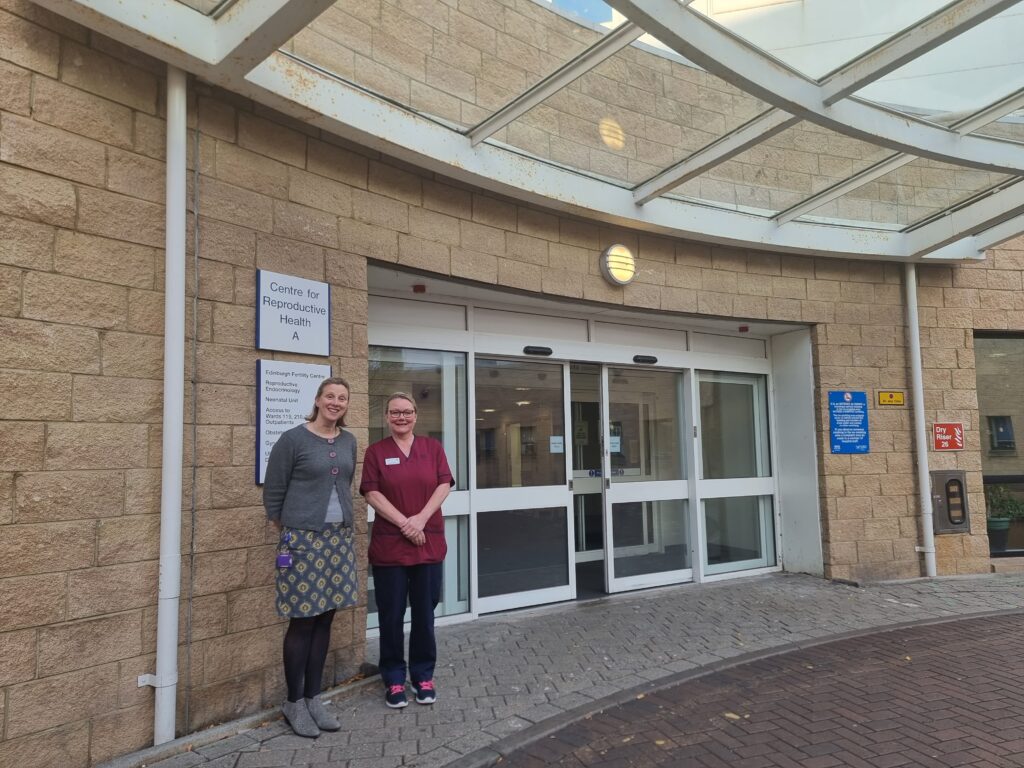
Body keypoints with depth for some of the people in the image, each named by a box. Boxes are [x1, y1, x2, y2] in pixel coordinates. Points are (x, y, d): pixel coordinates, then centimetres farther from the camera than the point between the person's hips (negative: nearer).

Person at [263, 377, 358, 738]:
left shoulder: (349, 442, 8)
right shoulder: (293, 439, -9)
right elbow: (273, 492, -3)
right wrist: (288, 529, 6)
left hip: (339, 538, 5)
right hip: (303, 539, -5)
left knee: (324, 619, 11)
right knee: (302, 621, 1)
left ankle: (312, 697, 24)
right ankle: (293, 702, 18)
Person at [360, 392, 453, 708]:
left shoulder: (432, 447, 7)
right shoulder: (376, 451, 2)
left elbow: (444, 485, -1)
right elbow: (372, 493, -6)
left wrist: (421, 519, -14)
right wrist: (404, 523, -16)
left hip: (429, 542, 2)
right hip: (389, 545, -1)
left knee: (425, 611, 9)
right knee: (391, 614, 6)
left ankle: (423, 675, 24)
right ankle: (394, 679, 20)